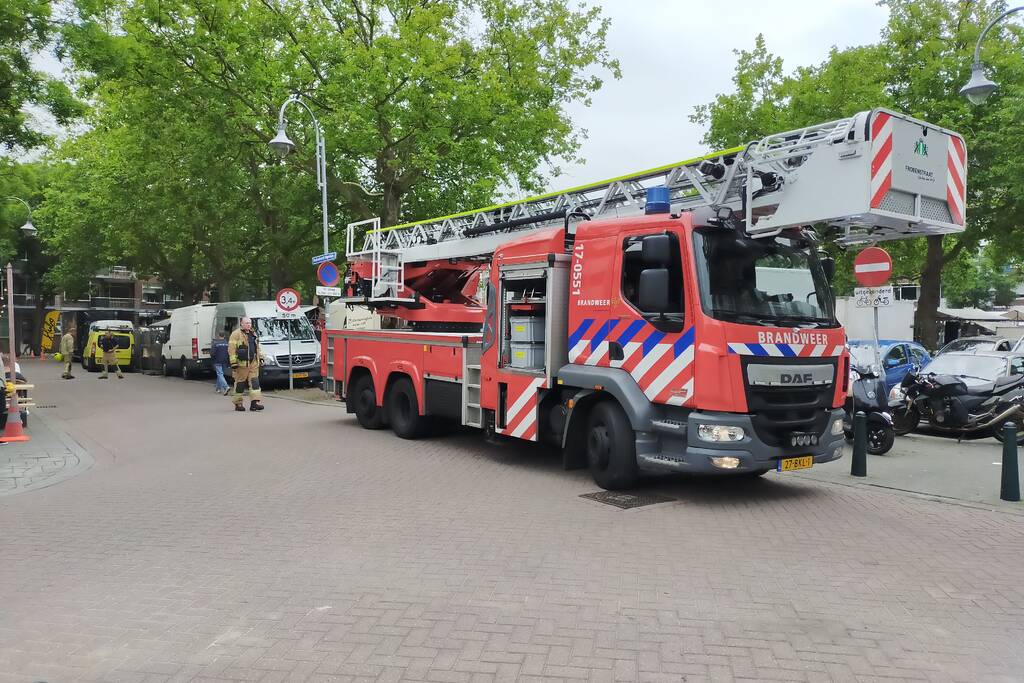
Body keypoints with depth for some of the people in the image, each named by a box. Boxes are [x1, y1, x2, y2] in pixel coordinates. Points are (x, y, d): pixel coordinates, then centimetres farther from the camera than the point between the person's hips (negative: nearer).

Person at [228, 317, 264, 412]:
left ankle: (255, 402, -5)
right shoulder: (236, 334, -5)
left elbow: (257, 347, 28)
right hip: (242, 363, -6)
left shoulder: (253, 334, 18)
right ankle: (238, 404, 10)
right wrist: (233, 362, -15)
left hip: (253, 363, 6)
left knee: (254, 382, -2)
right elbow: (231, 349, -10)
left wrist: (261, 357, 21)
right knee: (240, 384, 1)